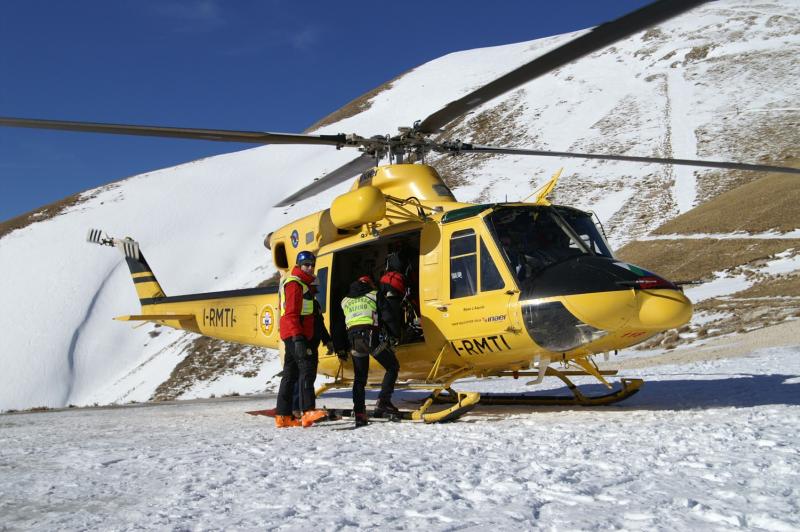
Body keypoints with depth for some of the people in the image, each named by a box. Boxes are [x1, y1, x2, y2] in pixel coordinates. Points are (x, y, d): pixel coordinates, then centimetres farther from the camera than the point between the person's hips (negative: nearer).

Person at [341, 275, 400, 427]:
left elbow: (340, 326, 23)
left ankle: (359, 413, 2)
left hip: (353, 337, 4)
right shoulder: (374, 295, 14)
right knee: (393, 367, 9)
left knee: (359, 378, 11)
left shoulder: (345, 301, 24)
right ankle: (383, 401, -6)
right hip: (371, 335, -4)